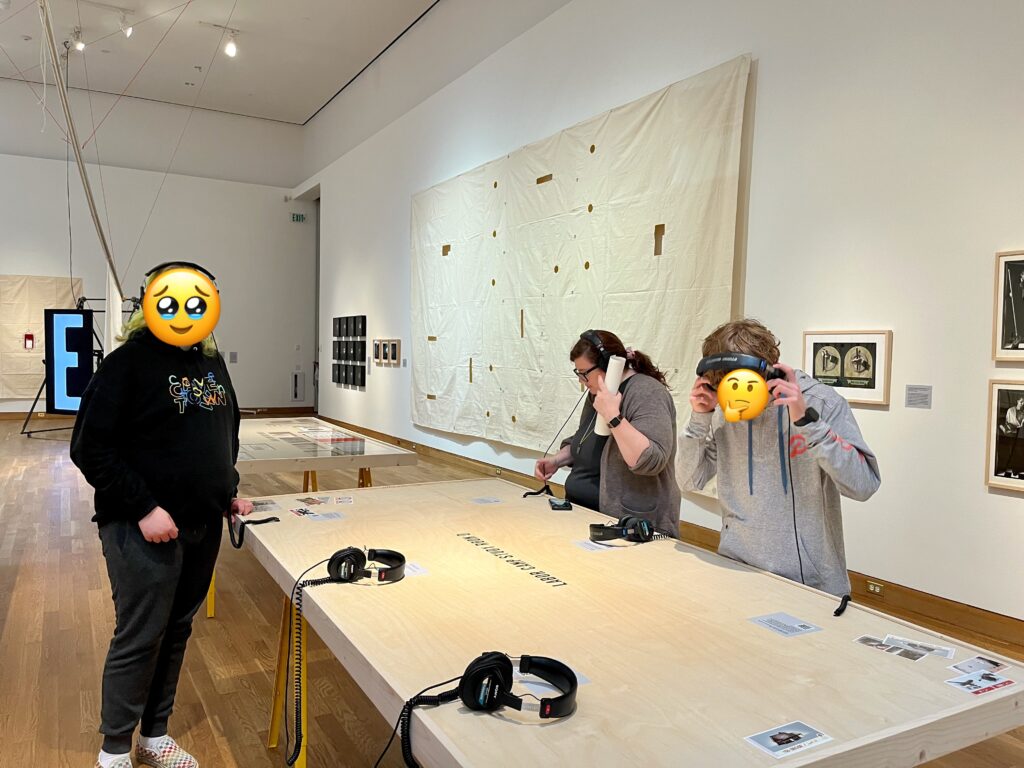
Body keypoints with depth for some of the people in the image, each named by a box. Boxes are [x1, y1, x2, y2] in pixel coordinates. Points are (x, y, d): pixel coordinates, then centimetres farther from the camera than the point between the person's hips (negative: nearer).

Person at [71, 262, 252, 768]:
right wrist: (143, 508, -19)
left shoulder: (212, 362, 10)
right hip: (145, 530, -6)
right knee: (139, 639, 4)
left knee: (176, 632, 16)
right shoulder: (130, 361, -11)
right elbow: (91, 447, -14)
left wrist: (228, 493, 10)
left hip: (203, 527, 7)